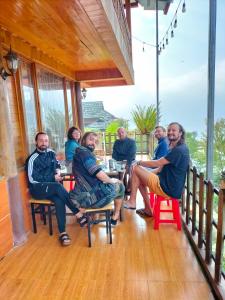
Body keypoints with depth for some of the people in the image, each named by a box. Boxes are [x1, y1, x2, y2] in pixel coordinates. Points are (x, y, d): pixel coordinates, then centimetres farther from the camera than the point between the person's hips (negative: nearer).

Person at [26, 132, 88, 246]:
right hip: (37, 189, -5)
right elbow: (32, 180, -14)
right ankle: (79, 214, -29)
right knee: (58, 186, -35)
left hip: (51, 187, 5)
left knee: (59, 200, -28)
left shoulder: (51, 152, 7)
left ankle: (62, 232, -26)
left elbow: (57, 165, 24)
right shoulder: (33, 159, -11)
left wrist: (58, 171, 0)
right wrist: (53, 178, -13)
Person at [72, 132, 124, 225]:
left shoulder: (78, 154, 15)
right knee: (119, 185, 16)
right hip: (93, 197, -9)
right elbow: (98, 173, -22)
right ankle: (115, 216, 31)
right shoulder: (83, 152, -14)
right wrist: (110, 180, -5)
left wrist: (107, 180, 16)